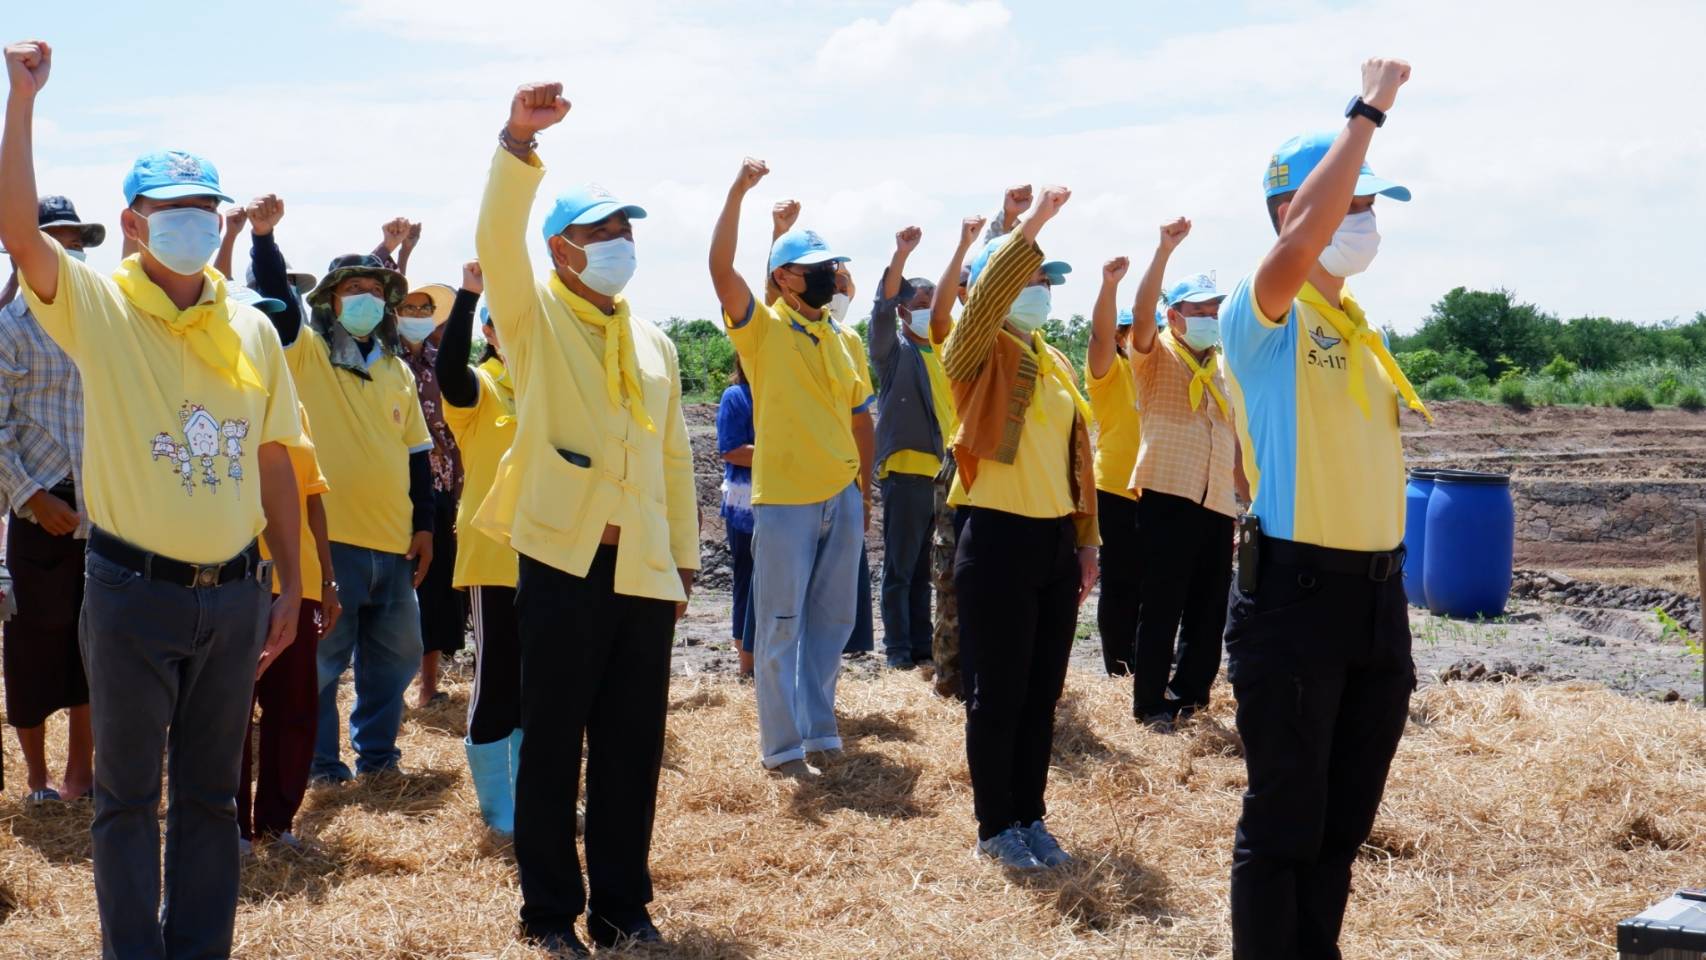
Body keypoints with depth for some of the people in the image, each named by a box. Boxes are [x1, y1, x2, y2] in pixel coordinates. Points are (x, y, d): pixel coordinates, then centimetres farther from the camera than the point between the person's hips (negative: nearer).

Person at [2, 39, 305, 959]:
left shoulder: (252, 328, 6)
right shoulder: (97, 308, -5)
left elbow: (273, 461, 10)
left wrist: (290, 586, 9)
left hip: (234, 592, 4)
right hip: (133, 591, -4)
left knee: (210, 793, 13)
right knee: (127, 794, 7)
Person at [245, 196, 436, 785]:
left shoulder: (397, 370, 13)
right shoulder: (307, 353, -1)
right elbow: (276, 297, -18)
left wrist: (424, 525, 12)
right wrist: (264, 236, -32)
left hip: (393, 539, 6)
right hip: (328, 535, -5)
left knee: (395, 655, 13)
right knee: (322, 657, 0)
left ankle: (376, 753, 27)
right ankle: (321, 763, 13)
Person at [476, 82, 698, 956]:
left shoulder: (655, 344, 15)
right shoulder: (534, 321, 0)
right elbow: (495, 238, -19)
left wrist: (684, 554, 13)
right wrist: (518, 142, -32)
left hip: (643, 569, 4)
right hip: (563, 561, -4)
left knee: (632, 746, 8)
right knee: (552, 745, 2)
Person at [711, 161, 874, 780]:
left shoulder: (843, 341, 12)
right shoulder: (761, 327, -4)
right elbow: (721, 267, -19)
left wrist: (864, 488, 12)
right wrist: (739, 191, -27)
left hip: (842, 497, 6)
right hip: (784, 499, -5)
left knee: (831, 624, 12)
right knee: (781, 628, -1)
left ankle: (819, 730, 24)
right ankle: (782, 746, 5)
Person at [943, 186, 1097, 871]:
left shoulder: (1055, 362, 15)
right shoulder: (979, 353, -5)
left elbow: (1075, 453, 18)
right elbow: (987, 296, -27)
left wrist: (1086, 541, 15)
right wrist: (1030, 227, -33)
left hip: (1056, 541, 7)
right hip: (999, 539, -7)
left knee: (1043, 692, 11)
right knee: (998, 692, 0)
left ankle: (1030, 816, 23)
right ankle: (995, 827, 12)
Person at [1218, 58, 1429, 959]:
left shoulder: (1354, 322, 15)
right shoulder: (1262, 316, -11)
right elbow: (1301, 240, -34)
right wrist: (1366, 113, -28)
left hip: (1377, 592, 8)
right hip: (1297, 590, -8)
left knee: (1343, 822, 16)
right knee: (1283, 824, 0)